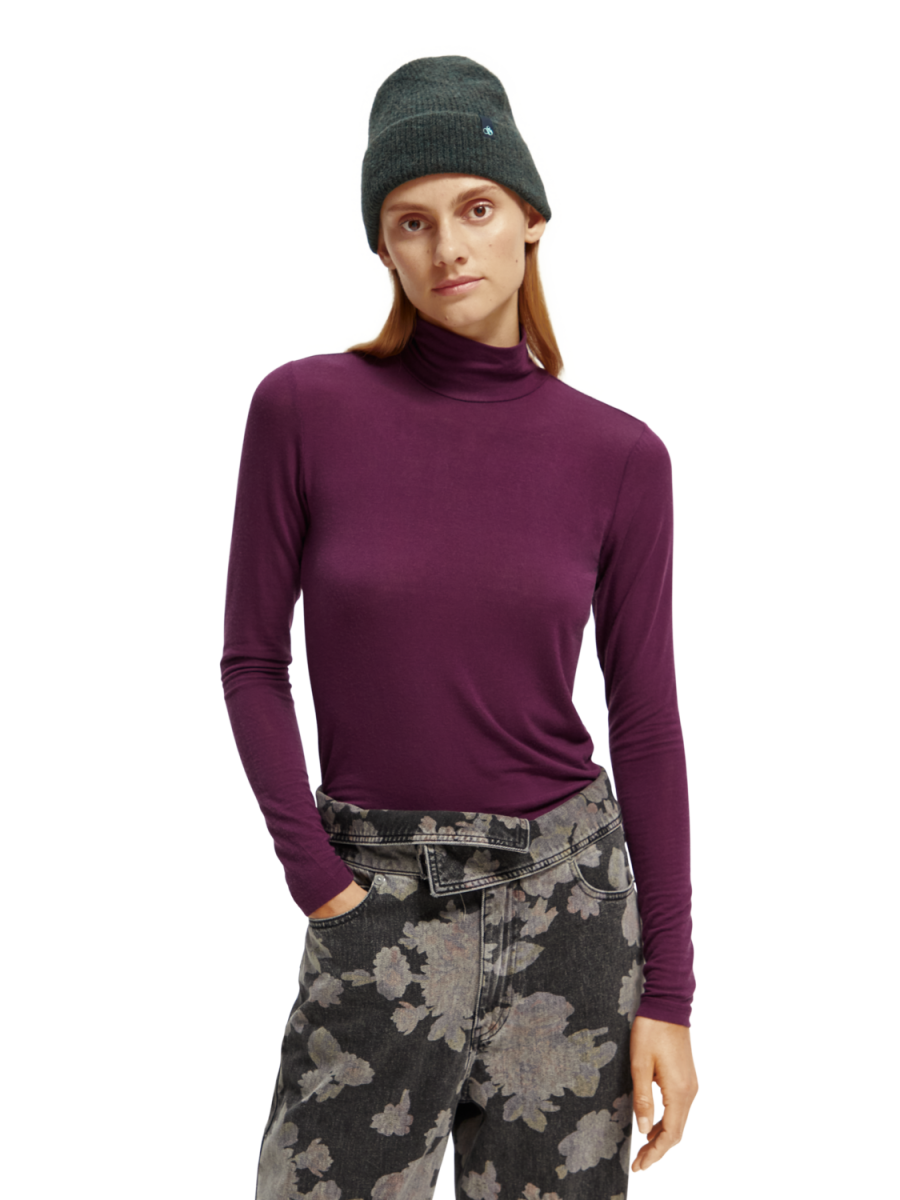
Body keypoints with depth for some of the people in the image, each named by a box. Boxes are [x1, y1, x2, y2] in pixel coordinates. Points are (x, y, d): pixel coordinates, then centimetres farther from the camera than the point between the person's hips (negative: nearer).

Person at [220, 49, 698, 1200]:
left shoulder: (618, 454, -2)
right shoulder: (303, 406, -6)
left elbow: (646, 726, 1)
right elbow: (253, 661, 0)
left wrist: (668, 995, -1)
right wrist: (318, 883, -8)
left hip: (572, 895, 1)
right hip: (382, 900, -1)